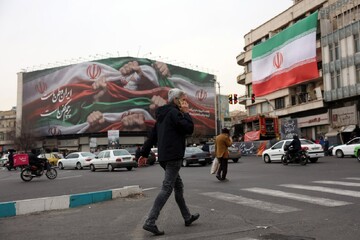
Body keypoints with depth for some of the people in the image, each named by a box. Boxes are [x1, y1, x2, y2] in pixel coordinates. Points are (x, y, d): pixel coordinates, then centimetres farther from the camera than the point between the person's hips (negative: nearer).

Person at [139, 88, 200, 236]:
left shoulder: (163, 114, 18)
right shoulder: (174, 112, -9)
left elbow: (152, 136, 17)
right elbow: (189, 129, -13)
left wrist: (145, 153, 19)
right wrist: (186, 113, -1)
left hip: (164, 157, 10)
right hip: (173, 156, -10)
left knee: (178, 186, 17)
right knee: (167, 188, -9)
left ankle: (187, 217, 29)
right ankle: (150, 222, -12)